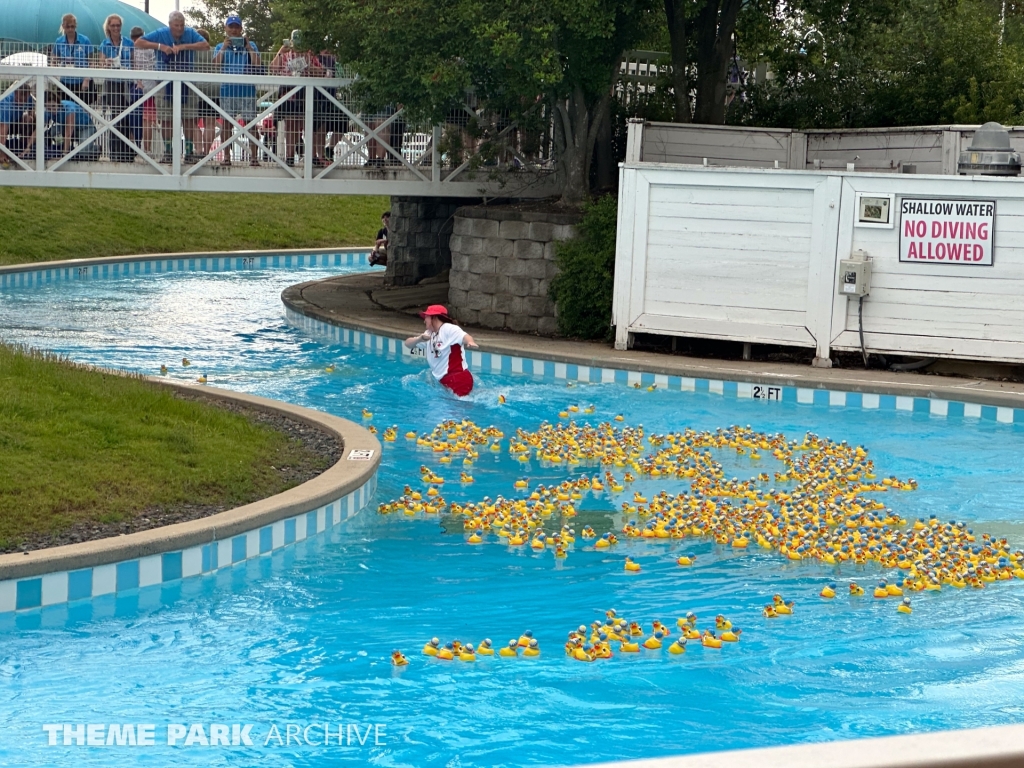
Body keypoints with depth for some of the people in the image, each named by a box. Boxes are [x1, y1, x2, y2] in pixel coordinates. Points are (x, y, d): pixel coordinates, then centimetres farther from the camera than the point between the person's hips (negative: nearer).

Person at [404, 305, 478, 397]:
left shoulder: (448, 329, -10)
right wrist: (419, 339, -7)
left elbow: (464, 336, -28)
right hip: (444, 381, 9)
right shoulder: (429, 334, 16)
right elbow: (408, 343, 16)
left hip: (458, 379, -9)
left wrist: (470, 342, -53)